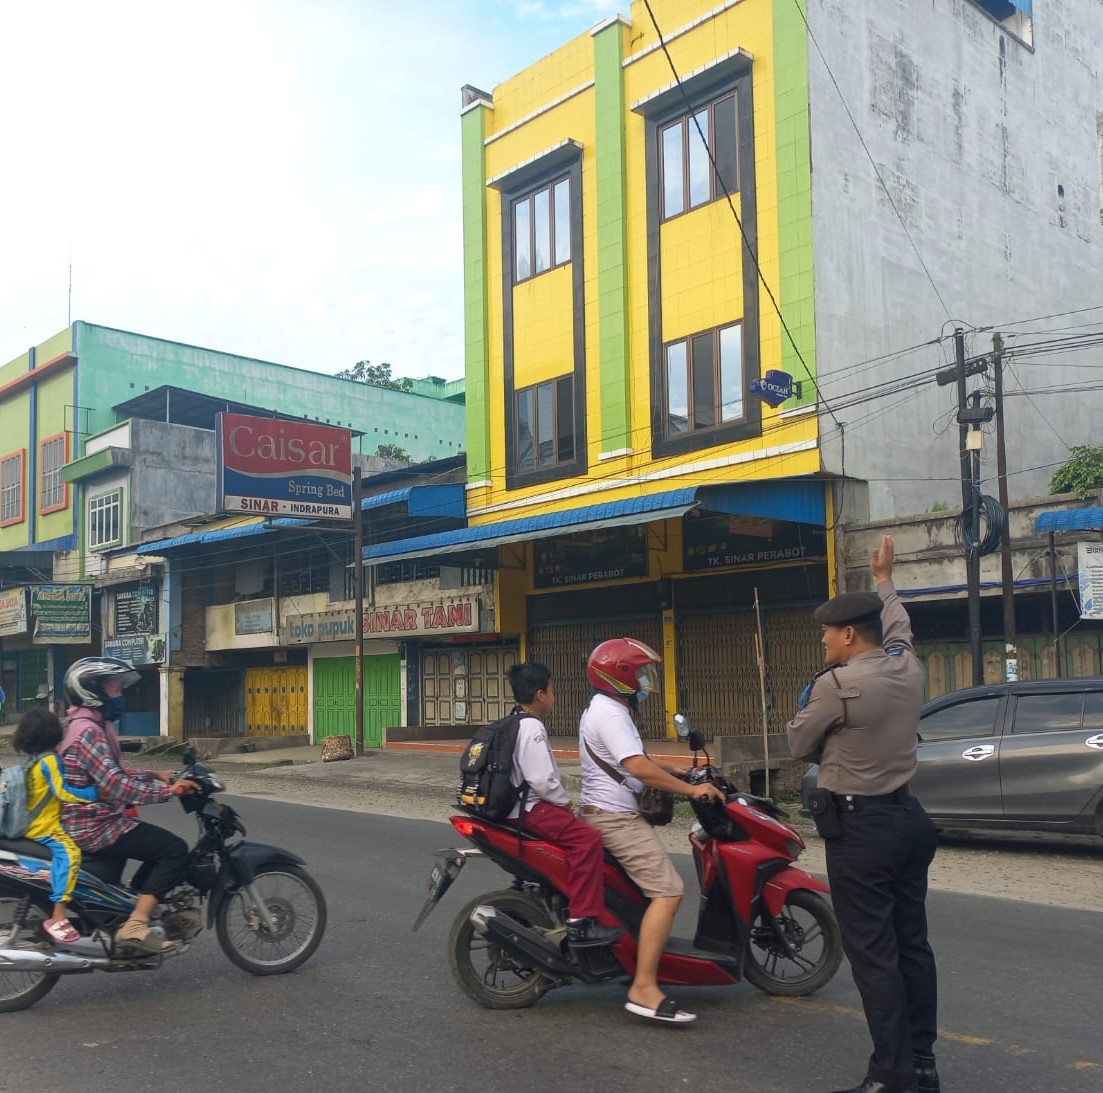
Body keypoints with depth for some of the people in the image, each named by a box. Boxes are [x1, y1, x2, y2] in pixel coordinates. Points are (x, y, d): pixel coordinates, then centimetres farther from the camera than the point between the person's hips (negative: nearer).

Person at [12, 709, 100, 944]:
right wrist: (95, 792, -21)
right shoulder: (49, 759, -13)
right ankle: (58, 918, -36)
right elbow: (62, 791, -21)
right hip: (45, 826, -10)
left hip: (29, 824, 10)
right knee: (69, 853, -28)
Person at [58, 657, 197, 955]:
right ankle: (134, 926, -18)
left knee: (161, 844, 20)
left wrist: (153, 775, 9)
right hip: (94, 827, -11)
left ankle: (124, 912, 19)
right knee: (175, 849, -15)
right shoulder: (87, 731, -20)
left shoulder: (90, 726, 14)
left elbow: (112, 775, 19)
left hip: (89, 821, 11)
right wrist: (170, 790, -25)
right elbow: (116, 787, -29)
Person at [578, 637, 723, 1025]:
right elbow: (638, 767, -28)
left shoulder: (605, 708, 17)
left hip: (605, 813, 11)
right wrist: (691, 789, -23)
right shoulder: (611, 714, -18)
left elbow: (636, 757, 26)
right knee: (667, 891, -18)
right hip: (616, 817, -11)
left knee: (653, 886, 27)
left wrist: (679, 770, 18)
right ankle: (644, 989, -22)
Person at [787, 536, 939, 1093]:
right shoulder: (908, 666, 3)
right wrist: (883, 579, 42)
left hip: (860, 827, -8)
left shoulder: (837, 684, -18)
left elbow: (799, 744, -5)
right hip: (908, 817, 8)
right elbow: (898, 625, 26)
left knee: (873, 954, -4)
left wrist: (807, 710, 15)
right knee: (911, 944, 14)